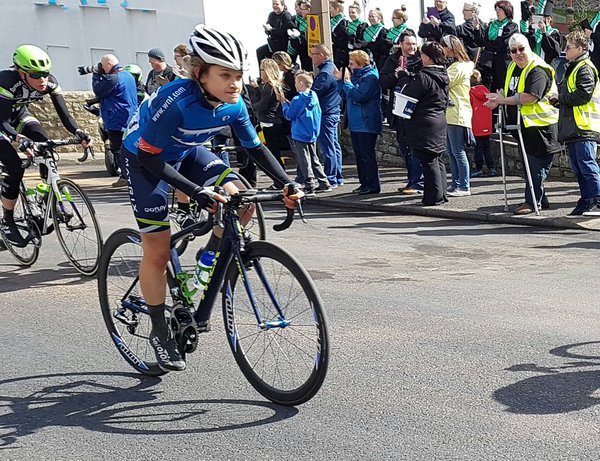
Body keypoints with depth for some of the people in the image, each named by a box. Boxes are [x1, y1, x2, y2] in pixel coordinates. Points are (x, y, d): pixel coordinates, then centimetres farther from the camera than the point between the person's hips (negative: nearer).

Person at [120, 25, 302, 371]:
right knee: (158, 249, -5)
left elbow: (256, 148, -4)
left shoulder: (234, 105, -18)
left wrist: (287, 183, -15)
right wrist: (196, 191, -38)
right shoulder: (175, 100, -36)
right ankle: (160, 331, 12)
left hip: (186, 153, 5)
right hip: (145, 160, -5)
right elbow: (150, 157, -31)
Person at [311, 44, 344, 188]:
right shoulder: (331, 69, 14)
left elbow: (314, 92, -21)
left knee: (327, 148, -7)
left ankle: (330, 179, -4)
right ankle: (338, 177, 19)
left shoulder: (324, 73, -17)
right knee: (334, 146, 13)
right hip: (333, 112, 10)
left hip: (325, 114, -10)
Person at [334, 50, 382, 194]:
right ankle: (364, 183, 21)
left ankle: (373, 185, -1)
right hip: (355, 123, 10)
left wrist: (347, 82, -16)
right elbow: (346, 95, 18)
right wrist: (340, 80, 6)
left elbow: (359, 97, -24)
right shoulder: (357, 75, 15)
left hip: (366, 123, -10)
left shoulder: (370, 77, -14)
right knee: (359, 155, 13)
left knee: (367, 155, -6)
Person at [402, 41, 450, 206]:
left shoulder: (423, 76, -17)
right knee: (437, 160, 14)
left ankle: (434, 196, -2)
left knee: (428, 161, -4)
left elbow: (408, 97, -12)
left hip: (424, 123, -8)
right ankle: (441, 194, 18)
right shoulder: (443, 75, 10)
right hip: (440, 121, 8)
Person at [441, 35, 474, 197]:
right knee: (451, 152, 12)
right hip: (450, 114, 10)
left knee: (458, 152, -8)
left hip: (457, 115, -10)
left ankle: (464, 186, -4)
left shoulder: (459, 67, -12)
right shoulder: (454, 65, 20)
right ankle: (455, 184, 17)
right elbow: (445, 85, 17)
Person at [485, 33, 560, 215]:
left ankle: (532, 202, -2)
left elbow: (531, 97, -28)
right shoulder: (513, 67, 13)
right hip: (522, 125, 10)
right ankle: (539, 199, 25)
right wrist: (499, 100, 7)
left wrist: (503, 100, -22)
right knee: (529, 164, 15)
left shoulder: (538, 70, -16)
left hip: (540, 125, -9)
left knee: (537, 166, -5)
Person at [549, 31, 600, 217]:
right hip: (572, 128, 10)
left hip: (584, 127, -10)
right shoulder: (572, 68, 24)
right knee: (577, 167, 10)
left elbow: (583, 95, -20)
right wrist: (558, 100, 9)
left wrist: (560, 98, -10)